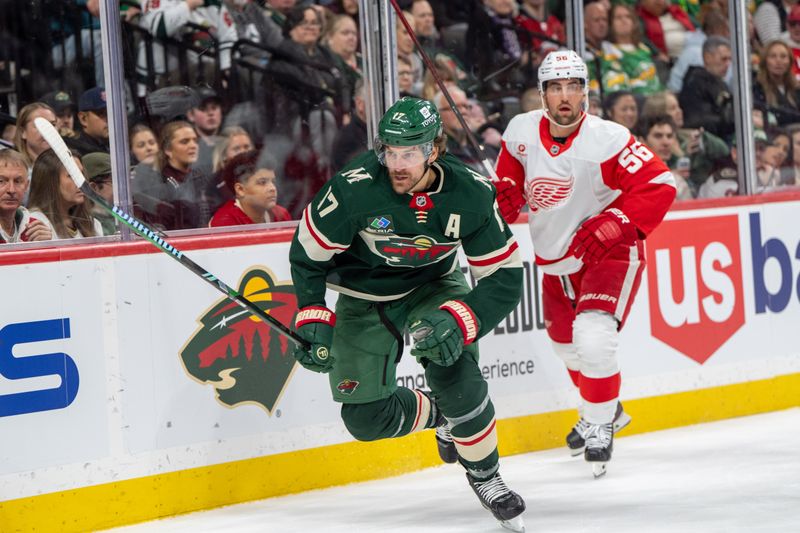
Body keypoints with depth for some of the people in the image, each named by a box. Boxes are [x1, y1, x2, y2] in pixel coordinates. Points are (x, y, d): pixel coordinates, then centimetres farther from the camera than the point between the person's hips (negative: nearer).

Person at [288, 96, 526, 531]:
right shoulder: (357, 187, -29)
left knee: (452, 368, -27)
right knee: (366, 418, -6)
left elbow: (505, 277, -18)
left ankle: (485, 476, -4)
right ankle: (441, 416, 27)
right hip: (363, 298, 0)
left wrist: (458, 320, -33)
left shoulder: (470, 194, -24)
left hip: (432, 287, 0)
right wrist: (314, 322, -20)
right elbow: (308, 252, -14)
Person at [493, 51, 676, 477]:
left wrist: (612, 222, -27)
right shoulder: (521, 133, -10)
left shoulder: (607, 139, -24)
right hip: (555, 260, 6)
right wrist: (498, 207, -12)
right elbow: (509, 185, 8)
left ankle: (599, 425, 1)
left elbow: (660, 185, -21)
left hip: (610, 253, -6)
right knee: (566, 344, 18)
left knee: (593, 337, -24)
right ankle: (605, 409, 47)